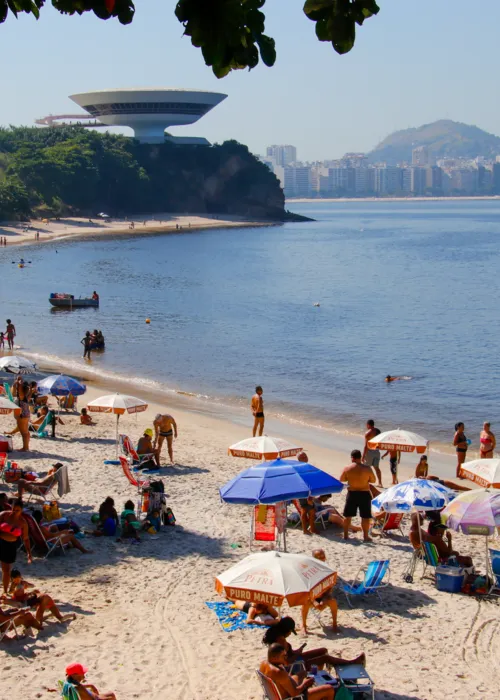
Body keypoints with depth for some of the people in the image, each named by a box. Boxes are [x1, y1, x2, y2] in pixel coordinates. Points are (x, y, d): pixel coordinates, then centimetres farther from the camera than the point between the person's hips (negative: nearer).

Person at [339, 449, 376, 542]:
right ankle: (366, 536, 10)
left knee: (348, 516, 14)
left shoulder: (347, 468, -9)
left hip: (352, 494, 2)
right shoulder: (367, 468, -12)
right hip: (364, 494, -1)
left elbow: (341, 479, 5)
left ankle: (345, 535, 19)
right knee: (365, 517, 7)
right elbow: (373, 480, -1)